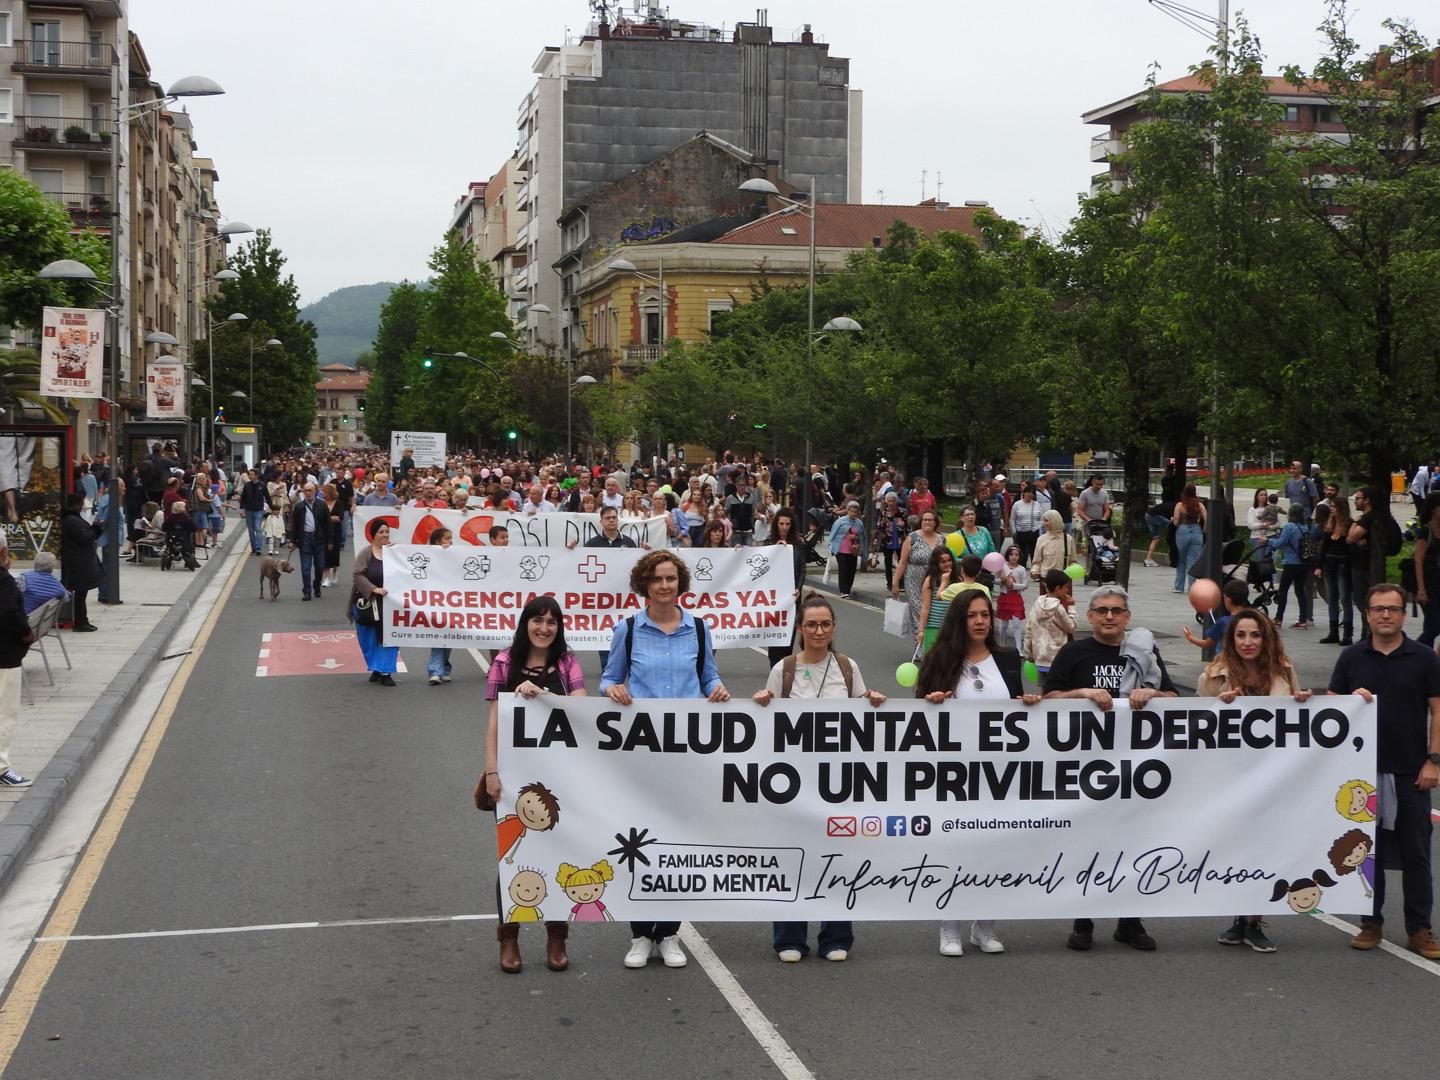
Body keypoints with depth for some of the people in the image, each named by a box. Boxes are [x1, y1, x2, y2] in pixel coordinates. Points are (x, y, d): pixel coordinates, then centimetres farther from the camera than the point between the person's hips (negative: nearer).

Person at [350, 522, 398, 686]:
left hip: (389, 604, 1)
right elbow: (357, 575, -12)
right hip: (368, 603, -1)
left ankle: (385, 672, 0)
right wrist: (374, 589, -21)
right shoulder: (366, 553, -3)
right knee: (371, 638, 9)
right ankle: (377, 669, 24)